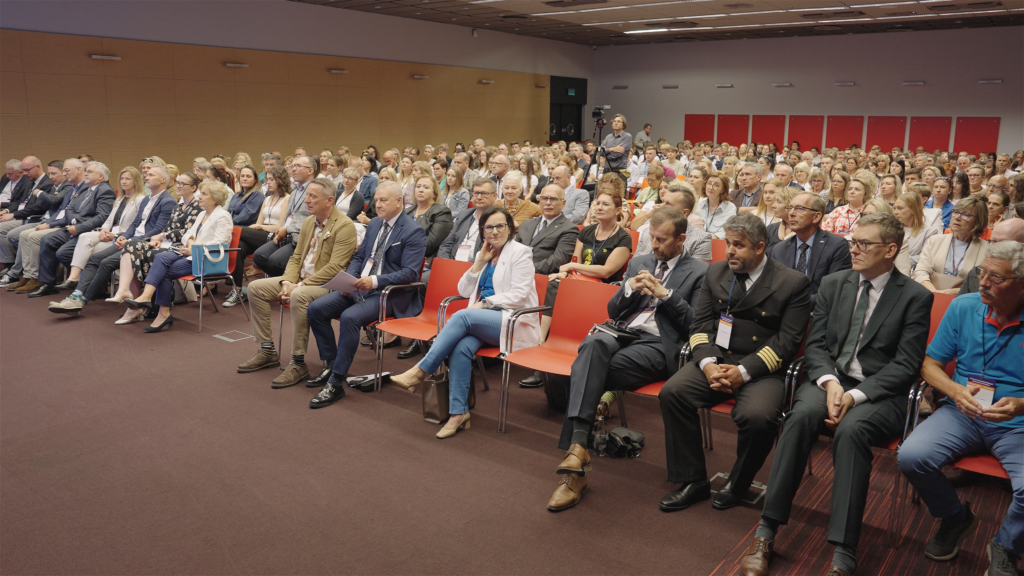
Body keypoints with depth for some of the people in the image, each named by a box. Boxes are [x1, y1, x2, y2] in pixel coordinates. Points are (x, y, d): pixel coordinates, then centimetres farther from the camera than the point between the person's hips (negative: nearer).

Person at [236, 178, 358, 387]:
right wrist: (287, 282, -5)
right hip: (301, 280, 9)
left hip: (327, 285, -9)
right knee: (255, 287, 1)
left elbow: (335, 268, -22)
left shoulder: (344, 226, -15)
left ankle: (298, 363, -25)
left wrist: (300, 286, -22)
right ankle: (267, 351, 8)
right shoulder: (309, 222, 12)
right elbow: (296, 257, 15)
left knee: (298, 297, -38)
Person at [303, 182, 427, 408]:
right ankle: (331, 365, 7)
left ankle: (335, 383, -21)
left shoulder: (414, 232, -9)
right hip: (359, 287, 8)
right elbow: (359, 257, 21)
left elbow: (409, 273, -17)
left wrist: (375, 280, -26)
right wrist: (349, 278, 0)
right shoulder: (374, 224, 15)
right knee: (316, 308, -7)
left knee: (349, 317, -32)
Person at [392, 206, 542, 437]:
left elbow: (519, 295, -11)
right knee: (462, 347, -28)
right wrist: (480, 262, 4)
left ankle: (420, 372, -27)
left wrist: (485, 303, -13)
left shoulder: (520, 253, 0)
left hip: (514, 322, -5)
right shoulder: (483, 254, 20)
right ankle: (459, 413, -26)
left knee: (462, 316, -30)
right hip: (485, 321, 5)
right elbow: (464, 291, 15)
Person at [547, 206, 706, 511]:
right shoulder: (638, 263, 26)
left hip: (658, 345, -4)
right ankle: (577, 446, -43)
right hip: (622, 334, 4)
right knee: (594, 344, -35)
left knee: (588, 371, -31)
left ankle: (575, 446, -26)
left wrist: (665, 294, -7)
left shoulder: (698, 273, 10)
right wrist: (629, 288, 2)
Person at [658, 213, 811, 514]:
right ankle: (693, 481, -7)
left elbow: (787, 341, -8)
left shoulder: (793, 283, -1)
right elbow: (700, 324, 8)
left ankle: (738, 483, 0)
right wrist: (708, 363, -11)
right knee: (672, 392, -22)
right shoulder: (715, 272, 13)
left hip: (761, 370, -4)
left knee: (757, 416, -33)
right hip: (715, 359, 4)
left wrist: (744, 371, -18)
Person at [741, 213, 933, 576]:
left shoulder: (915, 297, 1)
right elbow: (815, 345, 8)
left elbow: (905, 365, -5)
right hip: (830, 379, 3)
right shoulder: (833, 285, 12)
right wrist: (830, 382, -12)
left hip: (879, 393, -2)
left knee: (850, 429, -35)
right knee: (802, 414, -30)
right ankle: (767, 531, -28)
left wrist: (856, 395, -19)